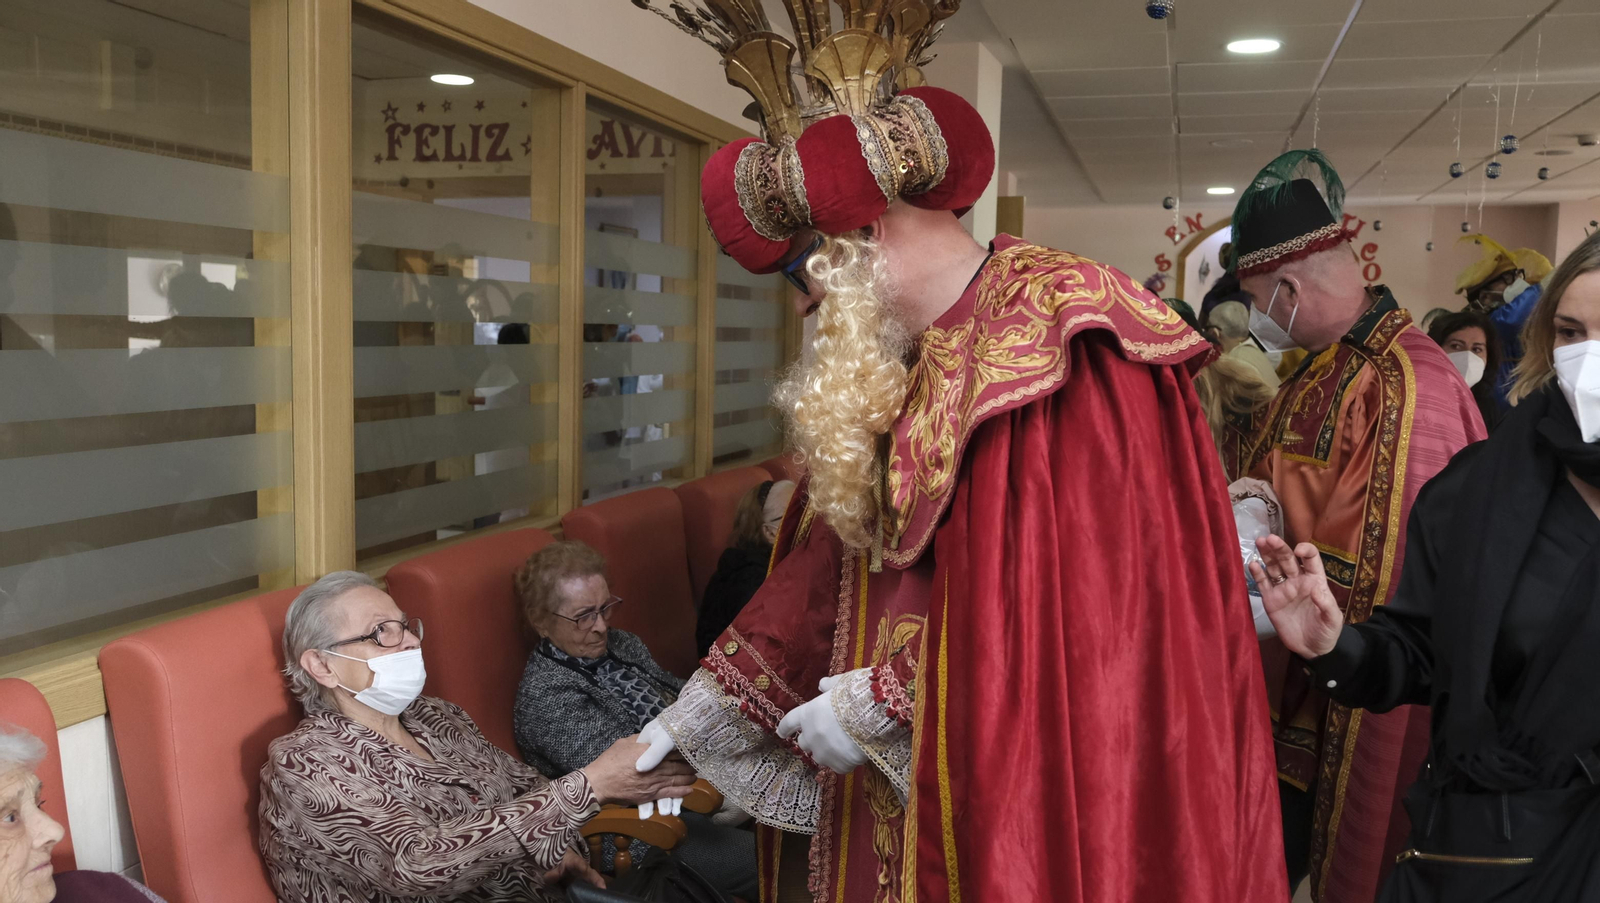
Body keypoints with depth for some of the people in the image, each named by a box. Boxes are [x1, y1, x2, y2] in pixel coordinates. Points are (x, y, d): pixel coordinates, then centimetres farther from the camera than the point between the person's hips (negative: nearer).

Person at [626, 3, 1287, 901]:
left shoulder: (1060, 345, -18)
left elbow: (1079, 608, -24)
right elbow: (827, 575, 13)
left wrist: (877, 702, -16)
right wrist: (692, 718, 14)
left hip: (1036, 799, -7)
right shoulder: (901, 378, 9)